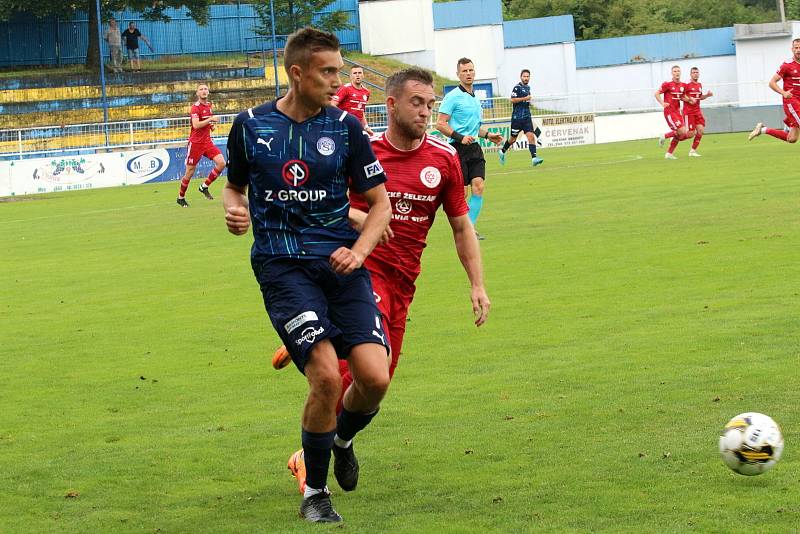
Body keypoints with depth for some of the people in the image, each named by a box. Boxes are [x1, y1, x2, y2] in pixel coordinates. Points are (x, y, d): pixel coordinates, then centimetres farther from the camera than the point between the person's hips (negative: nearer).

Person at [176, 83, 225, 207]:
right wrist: (211, 119, -24)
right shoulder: (195, 107, -13)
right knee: (190, 172, 1)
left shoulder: (208, 105, 10)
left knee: (221, 163, -11)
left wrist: (211, 125, 9)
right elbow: (196, 125, -27)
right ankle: (181, 197, 19)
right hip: (195, 142, -6)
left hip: (207, 141, 6)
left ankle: (205, 186, 4)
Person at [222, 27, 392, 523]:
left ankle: (342, 439, 25)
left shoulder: (345, 127, 3)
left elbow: (380, 202, 8)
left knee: (374, 376, -13)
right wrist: (234, 209, -4)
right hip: (281, 265, -2)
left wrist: (358, 251, -9)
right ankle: (315, 492, 4)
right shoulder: (250, 125, 3)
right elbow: (234, 186, 20)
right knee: (327, 375, -19)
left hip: (340, 262, 2)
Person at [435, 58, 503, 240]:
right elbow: (441, 124, -13)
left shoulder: (475, 97, 17)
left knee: (478, 186, -5)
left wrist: (488, 134, 18)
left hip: (474, 148, 7)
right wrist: (460, 137, -20)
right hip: (458, 149, -7)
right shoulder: (453, 97, -8)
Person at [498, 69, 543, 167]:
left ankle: (534, 158, -18)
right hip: (517, 117, -6)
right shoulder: (517, 87, -9)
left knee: (531, 136, -10)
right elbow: (512, 100, -19)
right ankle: (502, 152, 31)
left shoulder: (528, 87, 14)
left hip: (527, 116, 6)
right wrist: (525, 98, -19)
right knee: (513, 138, 6)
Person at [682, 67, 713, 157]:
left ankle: (693, 150, 5)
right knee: (691, 133, -10)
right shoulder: (687, 84, -10)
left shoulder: (700, 85, 12)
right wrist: (688, 99, -22)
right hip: (688, 112, -7)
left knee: (701, 130, -5)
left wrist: (707, 95, 6)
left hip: (697, 111, 7)